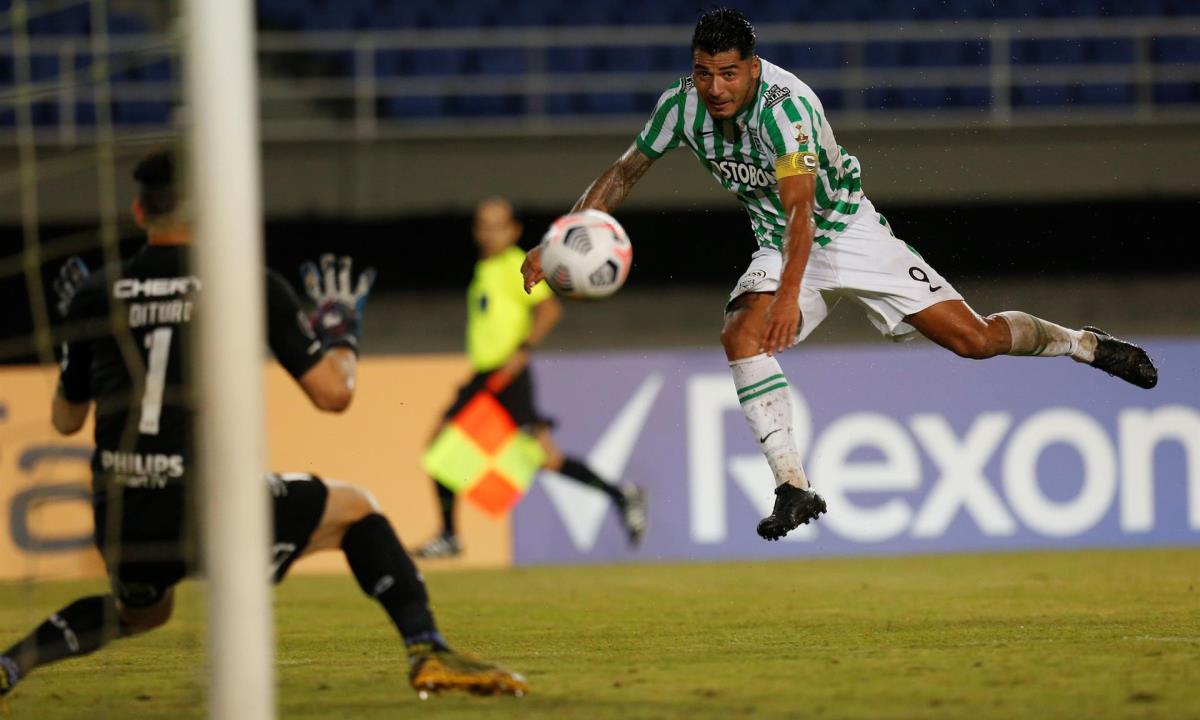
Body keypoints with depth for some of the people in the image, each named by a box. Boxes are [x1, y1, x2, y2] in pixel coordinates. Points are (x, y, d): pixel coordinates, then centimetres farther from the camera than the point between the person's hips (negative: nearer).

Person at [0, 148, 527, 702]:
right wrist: (340, 327, 21)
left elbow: (65, 419, 19)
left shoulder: (95, 297, 7)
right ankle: (428, 652, 5)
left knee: (139, 610, 36)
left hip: (120, 523, 4)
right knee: (355, 508, 20)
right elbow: (333, 393, 1)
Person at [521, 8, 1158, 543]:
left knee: (974, 339, -8)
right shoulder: (681, 106, -13)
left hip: (849, 232, -4)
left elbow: (799, 206, -42)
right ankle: (794, 488, -24)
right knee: (741, 336, -26)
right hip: (779, 249, 5)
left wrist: (790, 292, -55)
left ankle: (1083, 344, 21)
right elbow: (623, 175, 0)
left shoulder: (785, 105, -32)